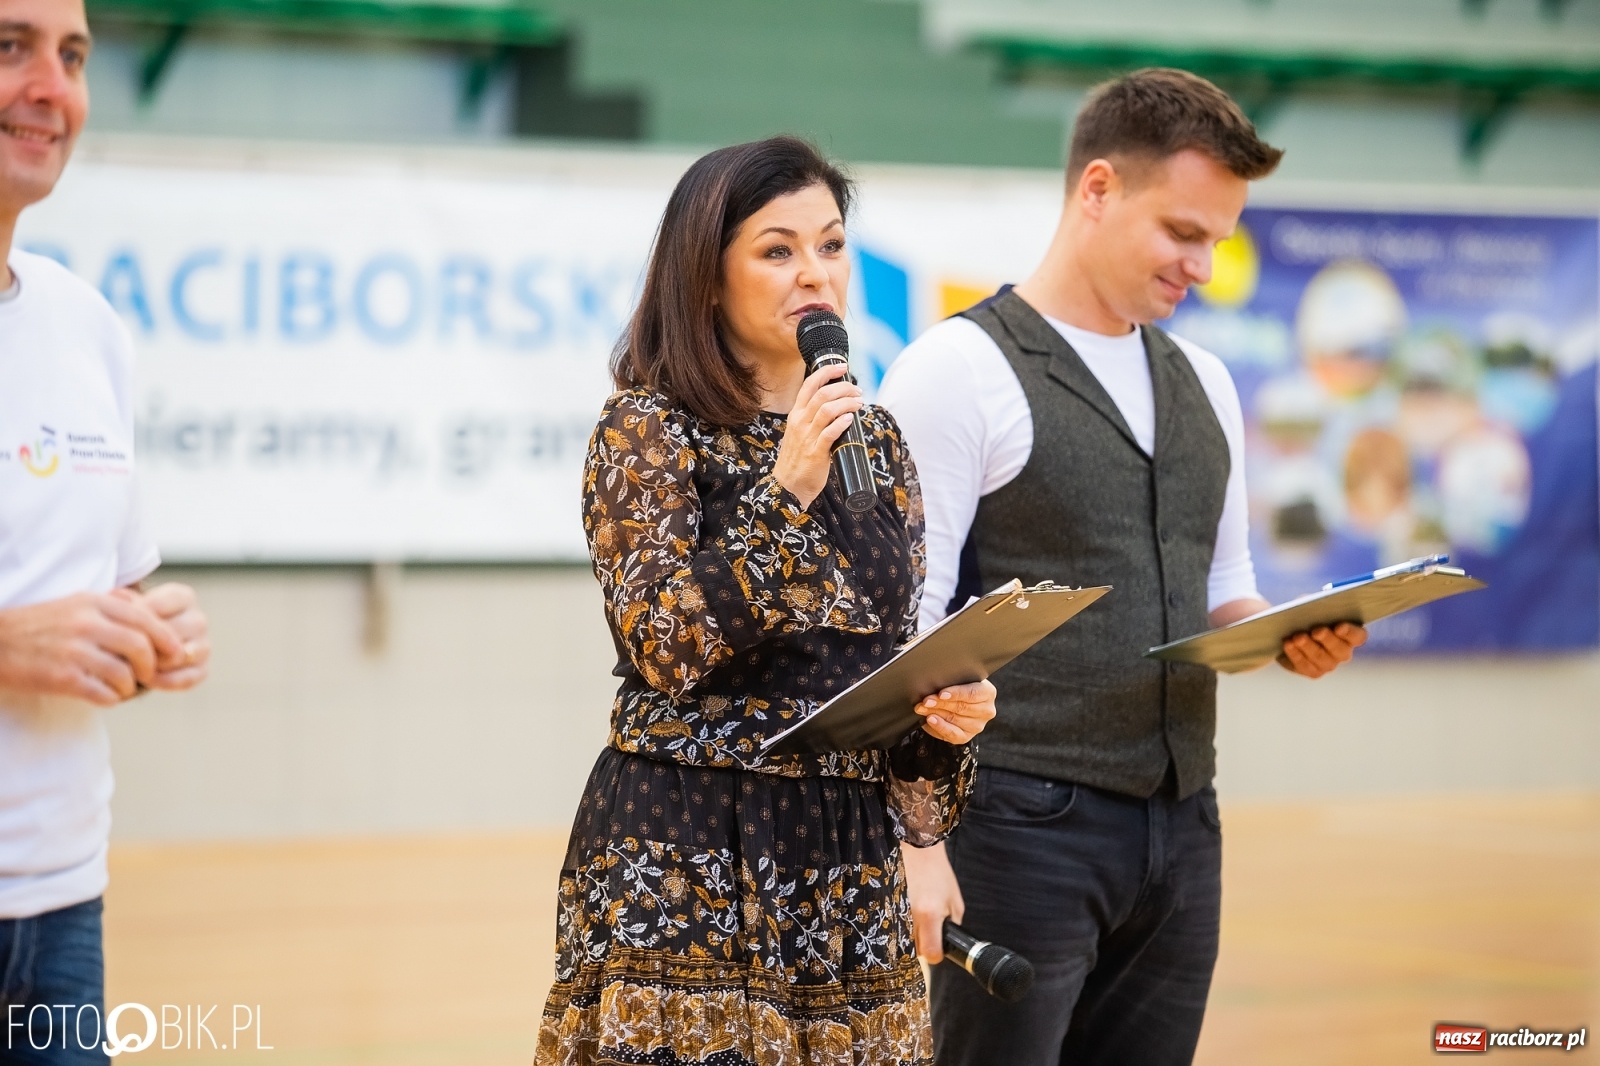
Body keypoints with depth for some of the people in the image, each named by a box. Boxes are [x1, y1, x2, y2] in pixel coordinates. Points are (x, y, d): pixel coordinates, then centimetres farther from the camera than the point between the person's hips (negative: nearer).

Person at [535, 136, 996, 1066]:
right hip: (685, 857, -5)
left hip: (849, 856, 5)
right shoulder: (648, 428, -5)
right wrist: (785, 493, -21)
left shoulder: (876, 439, 12)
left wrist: (943, 711, -3)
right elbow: (663, 647, -16)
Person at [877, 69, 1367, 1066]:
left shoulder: (1202, 382, 14)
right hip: (1023, 825, -7)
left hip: (1181, 828, 7)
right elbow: (903, 624, -12)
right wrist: (918, 843, -18)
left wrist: (1286, 637, -2)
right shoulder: (962, 369, -8)